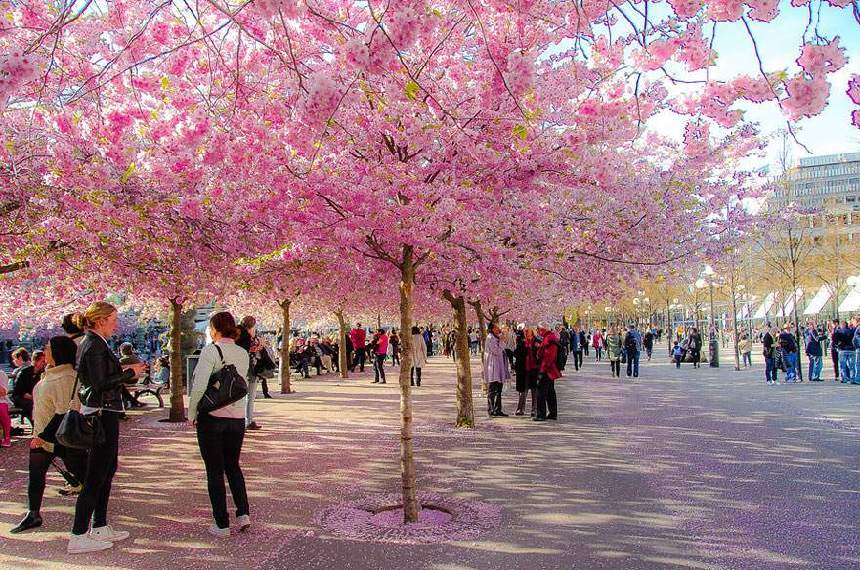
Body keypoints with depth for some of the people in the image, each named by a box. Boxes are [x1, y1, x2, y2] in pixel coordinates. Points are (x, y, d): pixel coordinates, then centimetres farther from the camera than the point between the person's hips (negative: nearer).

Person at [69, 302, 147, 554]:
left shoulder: (88, 343, 14)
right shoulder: (95, 345, -16)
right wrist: (129, 373, -13)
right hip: (102, 413, -11)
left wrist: (125, 371, 12)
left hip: (99, 412, 11)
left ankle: (100, 528, 26)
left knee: (108, 469, 17)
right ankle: (78, 536, 4)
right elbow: (100, 383, -22)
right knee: (96, 476, -3)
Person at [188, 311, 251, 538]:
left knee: (215, 471, 7)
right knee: (233, 466, 21)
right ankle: (243, 513, 10)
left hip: (212, 417, -5)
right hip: (237, 417, 5)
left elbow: (199, 385, -18)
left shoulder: (211, 351, -13)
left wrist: (192, 414, -7)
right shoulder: (243, 354, 4)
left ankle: (222, 524, 12)